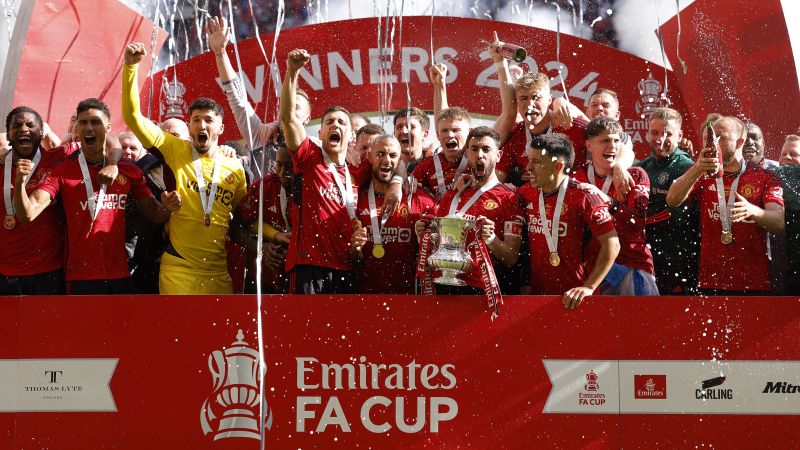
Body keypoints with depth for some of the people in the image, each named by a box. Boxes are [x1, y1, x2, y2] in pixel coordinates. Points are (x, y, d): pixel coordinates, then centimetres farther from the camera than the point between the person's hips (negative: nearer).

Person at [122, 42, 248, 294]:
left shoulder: (235, 168, 8)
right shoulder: (176, 151, 1)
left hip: (219, 273, 3)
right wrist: (131, 67, -15)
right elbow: (132, 116, -6)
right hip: (178, 270, -3)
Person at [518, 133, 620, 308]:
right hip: (536, 293, 4)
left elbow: (611, 244, -13)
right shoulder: (525, 194, 2)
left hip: (573, 298, -4)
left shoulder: (583, 196, -12)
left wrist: (589, 287, -18)